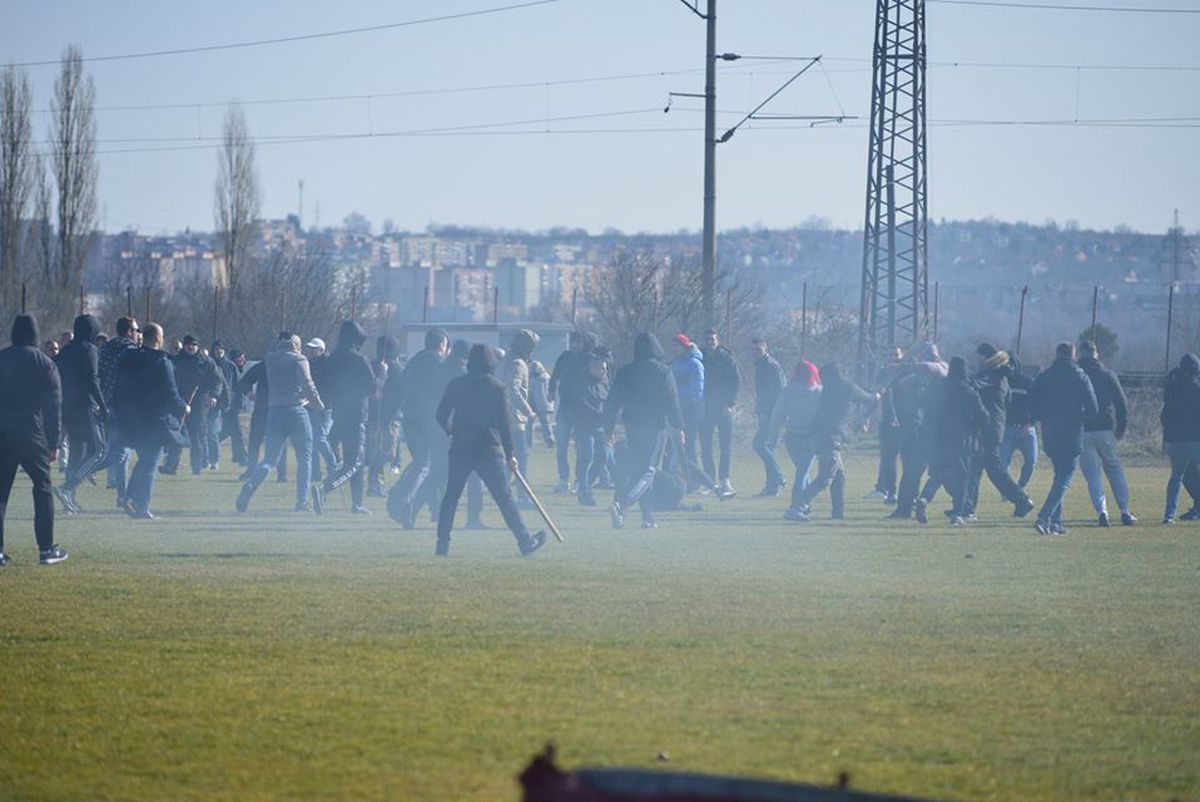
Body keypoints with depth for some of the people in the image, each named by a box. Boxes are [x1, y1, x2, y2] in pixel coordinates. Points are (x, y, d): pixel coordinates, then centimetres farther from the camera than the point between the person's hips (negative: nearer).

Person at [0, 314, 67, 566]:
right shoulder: (44, 364, -1)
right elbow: (54, 405, -3)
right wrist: (54, 443, 0)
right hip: (32, 436, -2)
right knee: (43, 489, 8)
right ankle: (46, 549, 6)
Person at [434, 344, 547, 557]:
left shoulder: (456, 385, 3)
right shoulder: (498, 387, -3)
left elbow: (441, 415, 7)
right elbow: (503, 422, -6)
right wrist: (510, 454, 0)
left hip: (460, 449, 2)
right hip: (488, 450, -2)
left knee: (451, 496, 11)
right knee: (504, 497, 1)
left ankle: (443, 543, 6)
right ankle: (525, 541, 3)